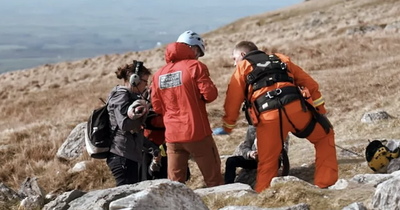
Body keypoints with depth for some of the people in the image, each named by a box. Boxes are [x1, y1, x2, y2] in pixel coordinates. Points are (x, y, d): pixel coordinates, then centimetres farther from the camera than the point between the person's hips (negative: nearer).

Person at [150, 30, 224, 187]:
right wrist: (198, 98, 8)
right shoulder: (195, 66, -7)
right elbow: (210, 94, -12)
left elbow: (157, 107, 9)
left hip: (172, 135, 4)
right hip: (197, 133, -4)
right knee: (213, 178, 8)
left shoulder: (159, 74, 7)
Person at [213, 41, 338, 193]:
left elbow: (232, 102, 15)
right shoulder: (281, 59, 31)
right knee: (325, 135, 24)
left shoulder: (242, 68, 22)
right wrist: (321, 111, 31)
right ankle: (325, 183, 17)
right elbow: (310, 84, 28)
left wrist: (227, 127, 26)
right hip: (296, 109, 2)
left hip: (268, 117, -2)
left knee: (267, 163, 14)